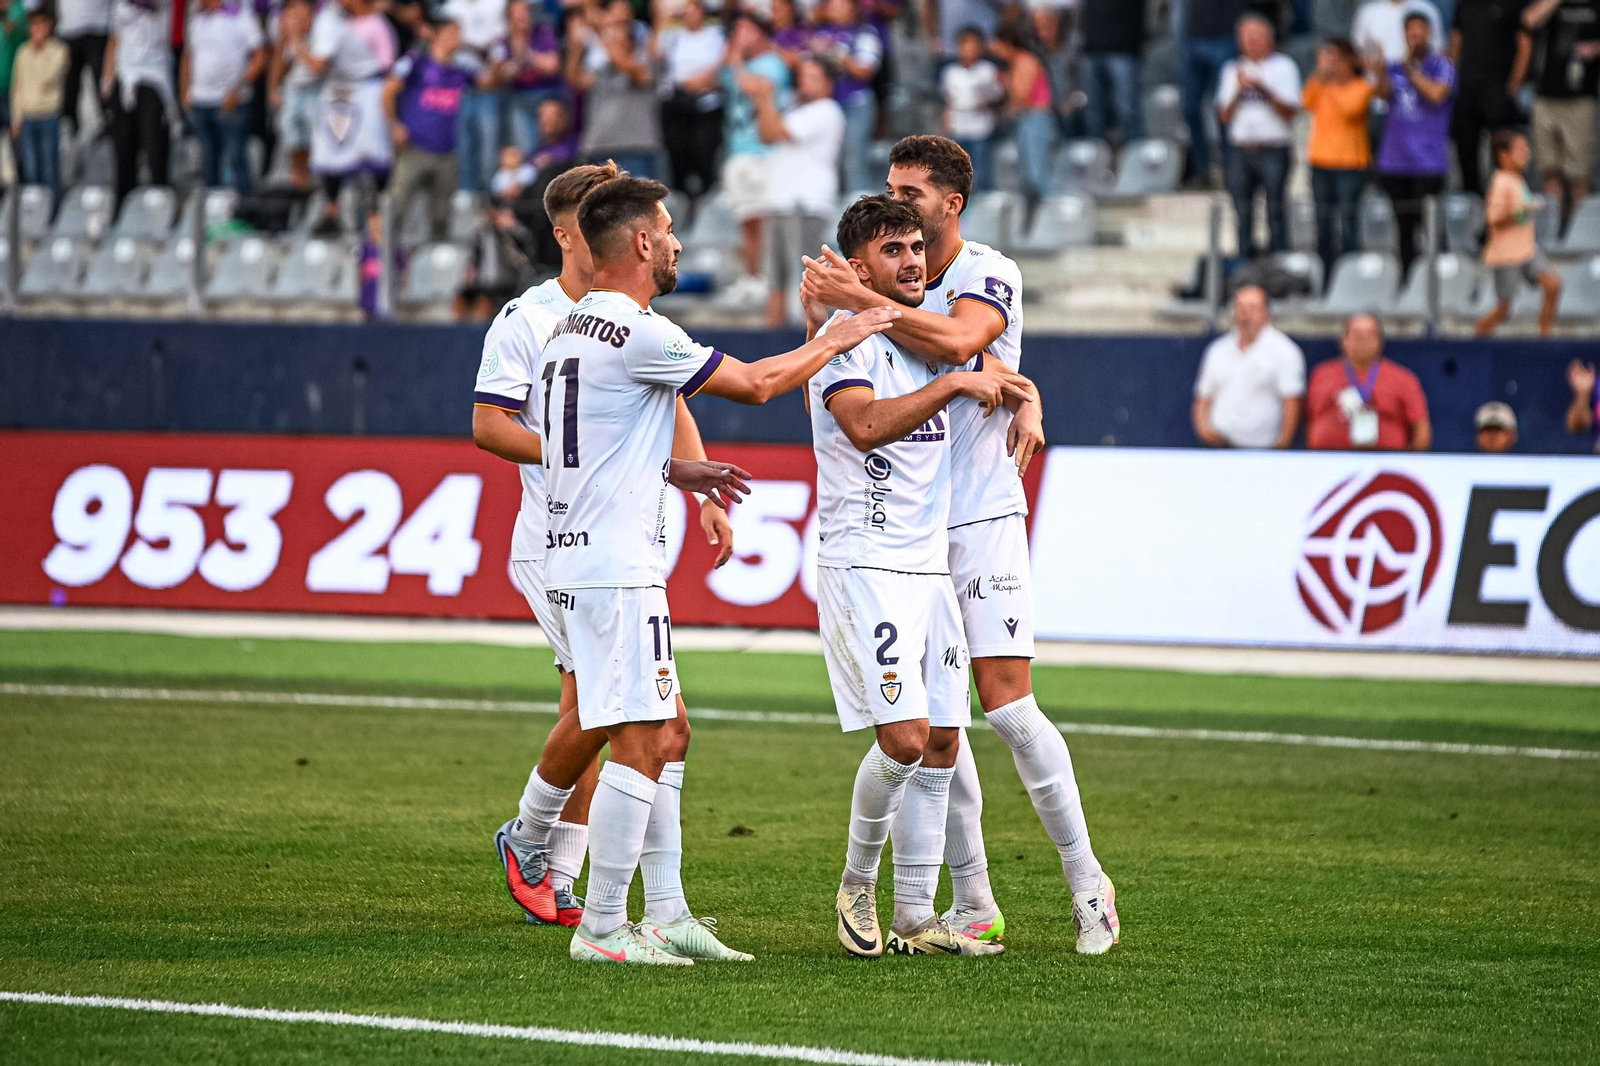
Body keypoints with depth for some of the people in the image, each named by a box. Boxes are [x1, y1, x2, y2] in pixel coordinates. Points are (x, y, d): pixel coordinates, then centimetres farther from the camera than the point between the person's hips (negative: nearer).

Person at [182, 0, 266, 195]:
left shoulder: (241, 16, -7)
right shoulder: (196, 18, 11)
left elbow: (260, 58, -8)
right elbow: (188, 58, 21)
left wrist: (237, 89, -16)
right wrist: (185, 94, 12)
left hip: (231, 103, -6)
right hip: (200, 103, 6)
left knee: (235, 159, -7)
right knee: (208, 162, 10)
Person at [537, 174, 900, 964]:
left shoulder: (569, 331, 15)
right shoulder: (639, 334, -15)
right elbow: (756, 385, -7)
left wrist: (679, 470, 33)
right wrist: (837, 340, 8)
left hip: (578, 559, 10)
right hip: (616, 567, -10)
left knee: (665, 737, 14)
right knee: (641, 743, -8)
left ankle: (666, 915, 15)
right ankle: (602, 928, -7)